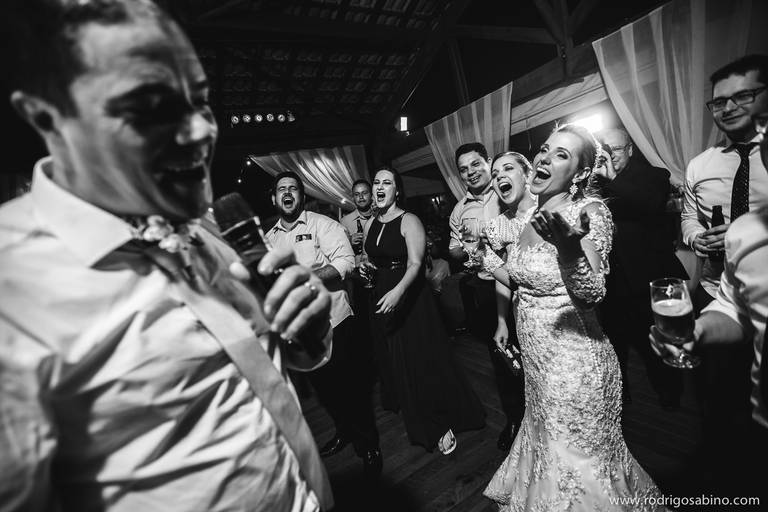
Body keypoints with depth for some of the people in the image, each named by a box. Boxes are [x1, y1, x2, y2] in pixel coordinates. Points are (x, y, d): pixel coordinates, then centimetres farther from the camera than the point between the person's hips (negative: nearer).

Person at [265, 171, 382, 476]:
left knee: (351, 385, 4)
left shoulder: (322, 224, -7)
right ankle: (344, 431, 45)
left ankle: (368, 445, 27)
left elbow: (345, 261, -18)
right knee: (322, 385, 21)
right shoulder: (269, 238, 10)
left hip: (333, 319, -5)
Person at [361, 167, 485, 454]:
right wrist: (365, 267, -3)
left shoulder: (409, 221, -12)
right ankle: (418, 424, 40)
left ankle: (443, 425, 20)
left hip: (410, 297, -6)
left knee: (424, 361, 0)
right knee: (395, 363, 17)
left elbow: (415, 263, -22)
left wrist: (398, 291, -37)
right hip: (381, 298, 7)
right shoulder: (370, 225, 8)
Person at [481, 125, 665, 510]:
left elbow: (593, 295, -26)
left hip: (573, 359, -6)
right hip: (535, 357, 7)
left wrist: (567, 244, -41)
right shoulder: (527, 219, 3)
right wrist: (487, 259, 8)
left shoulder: (589, 211, -16)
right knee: (546, 447, 27)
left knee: (579, 459, 16)